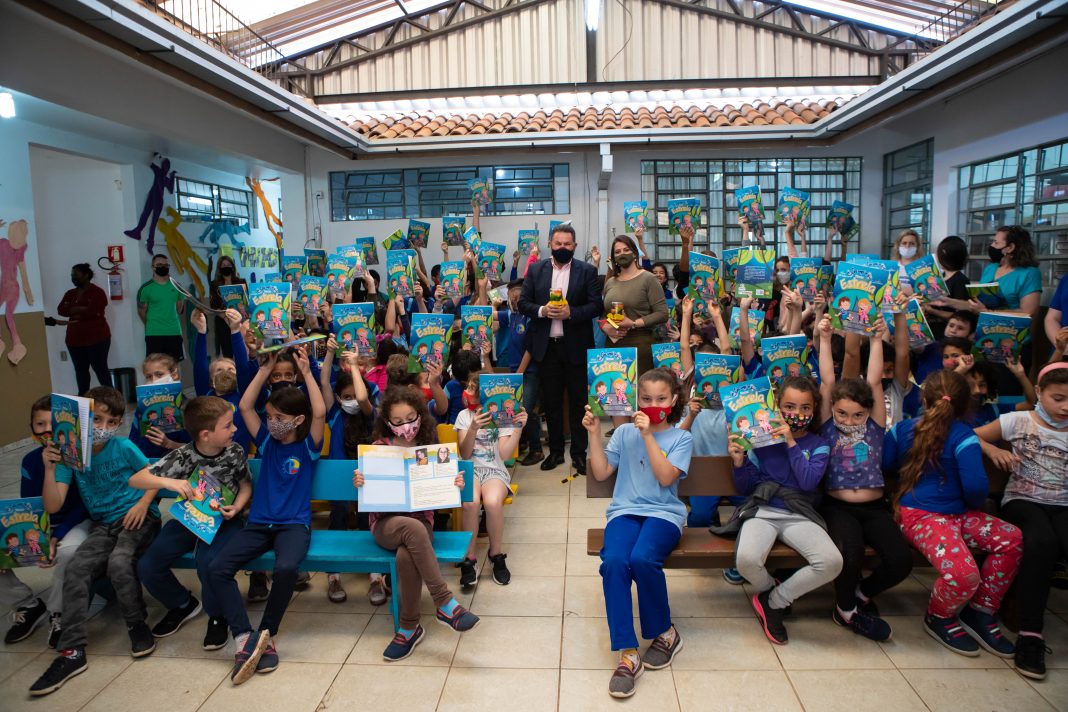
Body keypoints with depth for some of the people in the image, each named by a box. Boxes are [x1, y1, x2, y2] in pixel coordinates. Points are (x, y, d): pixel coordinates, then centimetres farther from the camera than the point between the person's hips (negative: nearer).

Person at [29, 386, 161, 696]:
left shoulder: (124, 448, -8)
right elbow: (53, 506, -6)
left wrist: (143, 503, -13)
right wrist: (50, 468, -18)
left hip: (137, 518, -4)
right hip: (103, 525, 4)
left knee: (119, 561, -30)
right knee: (75, 570, -19)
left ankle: (137, 624, -7)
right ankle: (72, 651, -13)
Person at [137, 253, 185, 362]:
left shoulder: (175, 286, 6)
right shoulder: (146, 288, -5)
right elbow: (141, 311, 2)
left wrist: (170, 322, 9)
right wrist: (152, 325, 9)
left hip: (174, 332, 3)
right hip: (154, 334, -3)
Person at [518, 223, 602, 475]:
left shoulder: (587, 271, 1)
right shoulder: (535, 270, 7)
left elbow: (596, 305, -4)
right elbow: (523, 303, 5)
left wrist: (571, 312, -18)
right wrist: (542, 310, -14)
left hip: (576, 346, -2)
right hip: (546, 347, 2)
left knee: (578, 402, 4)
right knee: (551, 402, 10)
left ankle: (579, 453, 15)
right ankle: (555, 451, 23)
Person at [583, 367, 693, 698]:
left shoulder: (682, 438, 7)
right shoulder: (624, 432, 12)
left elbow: (666, 477, -9)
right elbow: (600, 473, 8)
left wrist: (648, 435, -13)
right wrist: (594, 434, 0)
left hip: (663, 513, -2)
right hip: (625, 511, 2)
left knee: (643, 559, -33)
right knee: (614, 561, -30)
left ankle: (665, 633, -5)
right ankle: (628, 653, -21)